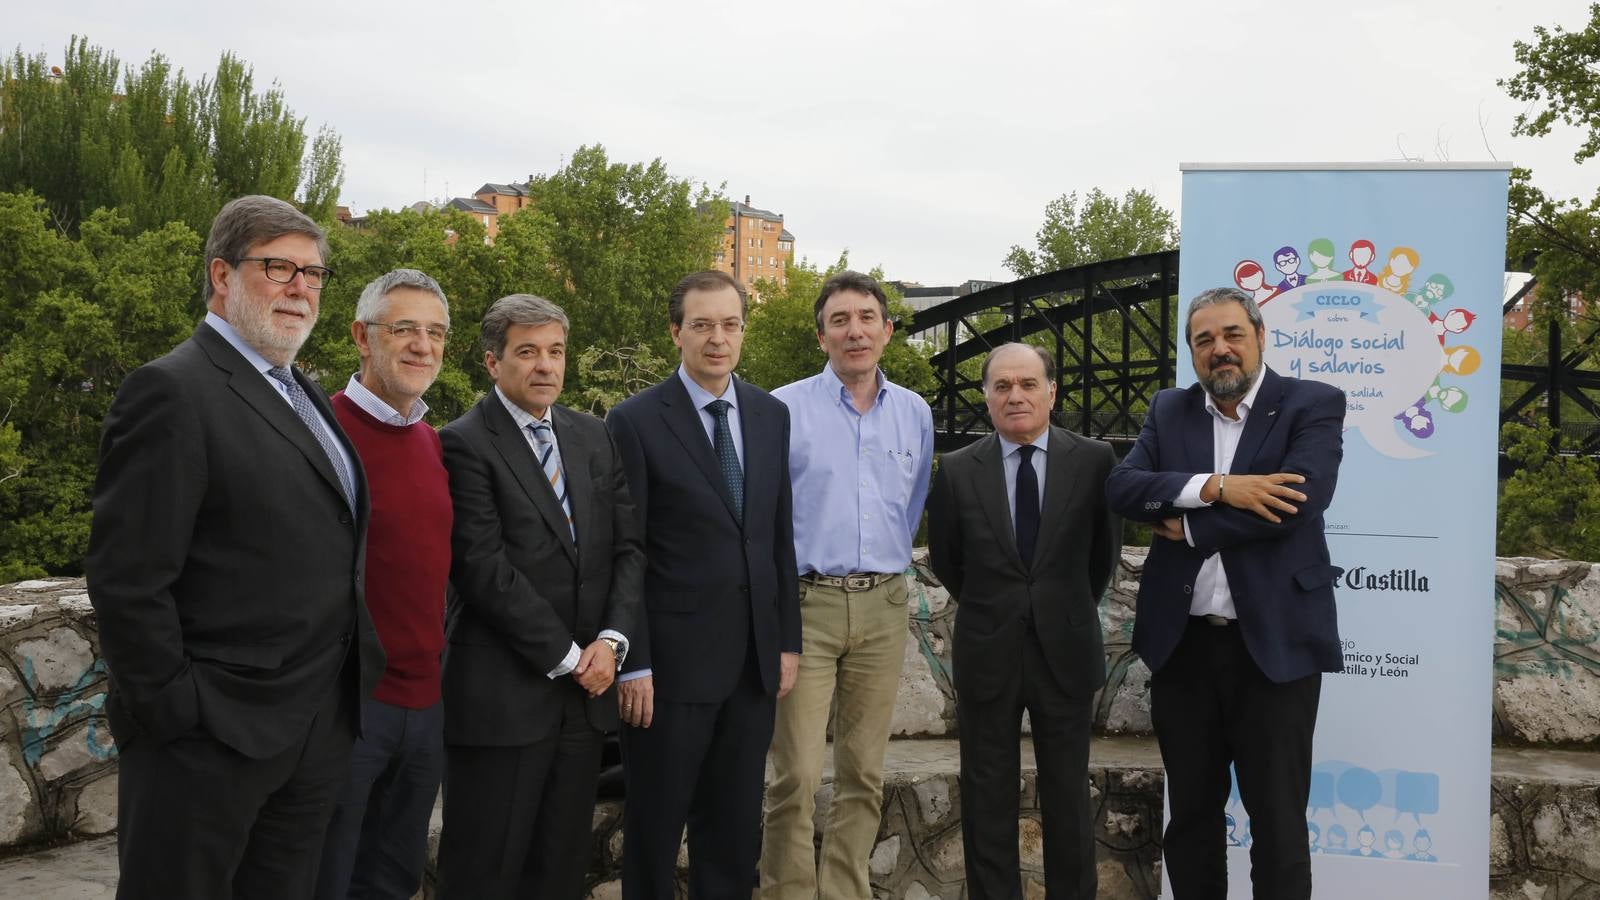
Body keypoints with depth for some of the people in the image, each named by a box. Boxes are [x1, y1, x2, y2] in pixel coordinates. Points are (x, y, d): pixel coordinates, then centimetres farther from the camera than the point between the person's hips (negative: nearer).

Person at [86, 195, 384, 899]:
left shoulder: (304, 397, 15)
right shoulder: (172, 391, -12)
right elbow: (126, 580, -17)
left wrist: (344, 704, 11)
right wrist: (178, 711, -15)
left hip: (318, 735, 8)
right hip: (210, 741, -8)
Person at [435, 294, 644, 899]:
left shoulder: (593, 436, 12)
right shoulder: (465, 444, -7)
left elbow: (628, 546, 9)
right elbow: (484, 568, -14)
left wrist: (611, 639, -6)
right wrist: (565, 656, -12)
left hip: (586, 687, 6)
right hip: (502, 691, -5)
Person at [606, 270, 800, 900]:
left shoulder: (772, 415, 8)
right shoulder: (636, 421, -7)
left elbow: (781, 535, 11)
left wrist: (787, 640, 8)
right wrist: (632, 664, -12)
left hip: (754, 659, 5)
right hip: (673, 658, -4)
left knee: (736, 830, 14)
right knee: (655, 828, 10)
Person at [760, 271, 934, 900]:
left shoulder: (915, 414, 9)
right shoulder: (784, 409, -3)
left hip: (883, 607, 4)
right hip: (804, 604, -4)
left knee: (864, 774, 9)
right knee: (797, 777, -5)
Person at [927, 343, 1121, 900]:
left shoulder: (1094, 460, -3)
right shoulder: (957, 470, -2)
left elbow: (1105, 550, 9)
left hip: (1066, 651, 0)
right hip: (987, 653, 1)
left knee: (1068, 796, 9)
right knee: (987, 800, 9)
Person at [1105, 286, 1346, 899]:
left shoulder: (1313, 405, -3)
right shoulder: (1169, 411, 9)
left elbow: (1297, 501, -18)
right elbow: (1122, 487, -5)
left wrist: (1188, 528, -10)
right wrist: (1216, 487, -19)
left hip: (1273, 643, -4)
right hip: (1182, 643, 4)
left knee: (1278, 821, 5)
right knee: (1190, 814, 15)